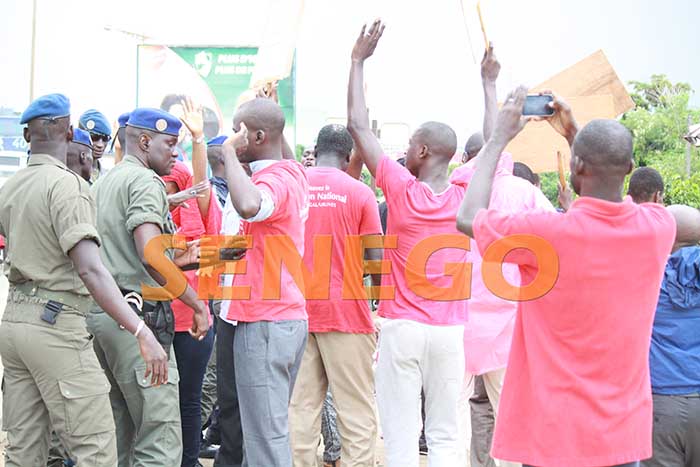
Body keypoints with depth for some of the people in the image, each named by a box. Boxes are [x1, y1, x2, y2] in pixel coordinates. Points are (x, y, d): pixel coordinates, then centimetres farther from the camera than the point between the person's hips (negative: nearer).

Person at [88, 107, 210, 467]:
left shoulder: (101, 184, 21)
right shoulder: (145, 181, -8)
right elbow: (150, 254, -21)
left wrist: (174, 261, 26)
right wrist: (198, 305, -15)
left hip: (99, 312, 10)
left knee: (120, 433, 14)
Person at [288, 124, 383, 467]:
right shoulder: (359, 193, -4)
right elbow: (376, 260, -4)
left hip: (298, 310, 3)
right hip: (346, 311, -3)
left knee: (300, 409, 6)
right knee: (356, 412, 2)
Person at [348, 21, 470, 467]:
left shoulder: (401, 188, -8)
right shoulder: (466, 196, 0)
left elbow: (358, 126, -2)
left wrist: (358, 61, 5)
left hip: (402, 328, -3)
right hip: (450, 330, 3)